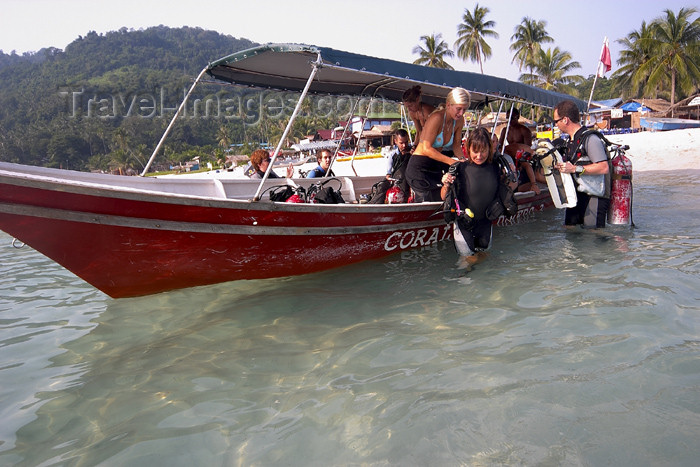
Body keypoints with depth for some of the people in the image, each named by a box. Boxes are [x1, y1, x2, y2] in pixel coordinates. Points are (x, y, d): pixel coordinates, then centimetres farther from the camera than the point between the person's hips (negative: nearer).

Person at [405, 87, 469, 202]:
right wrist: (451, 161, -28)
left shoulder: (459, 120, 0)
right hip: (419, 168, -7)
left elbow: (456, 145, 9)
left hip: (435, 166, 7)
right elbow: (427, 149, -25)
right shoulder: (437, 118, -22)